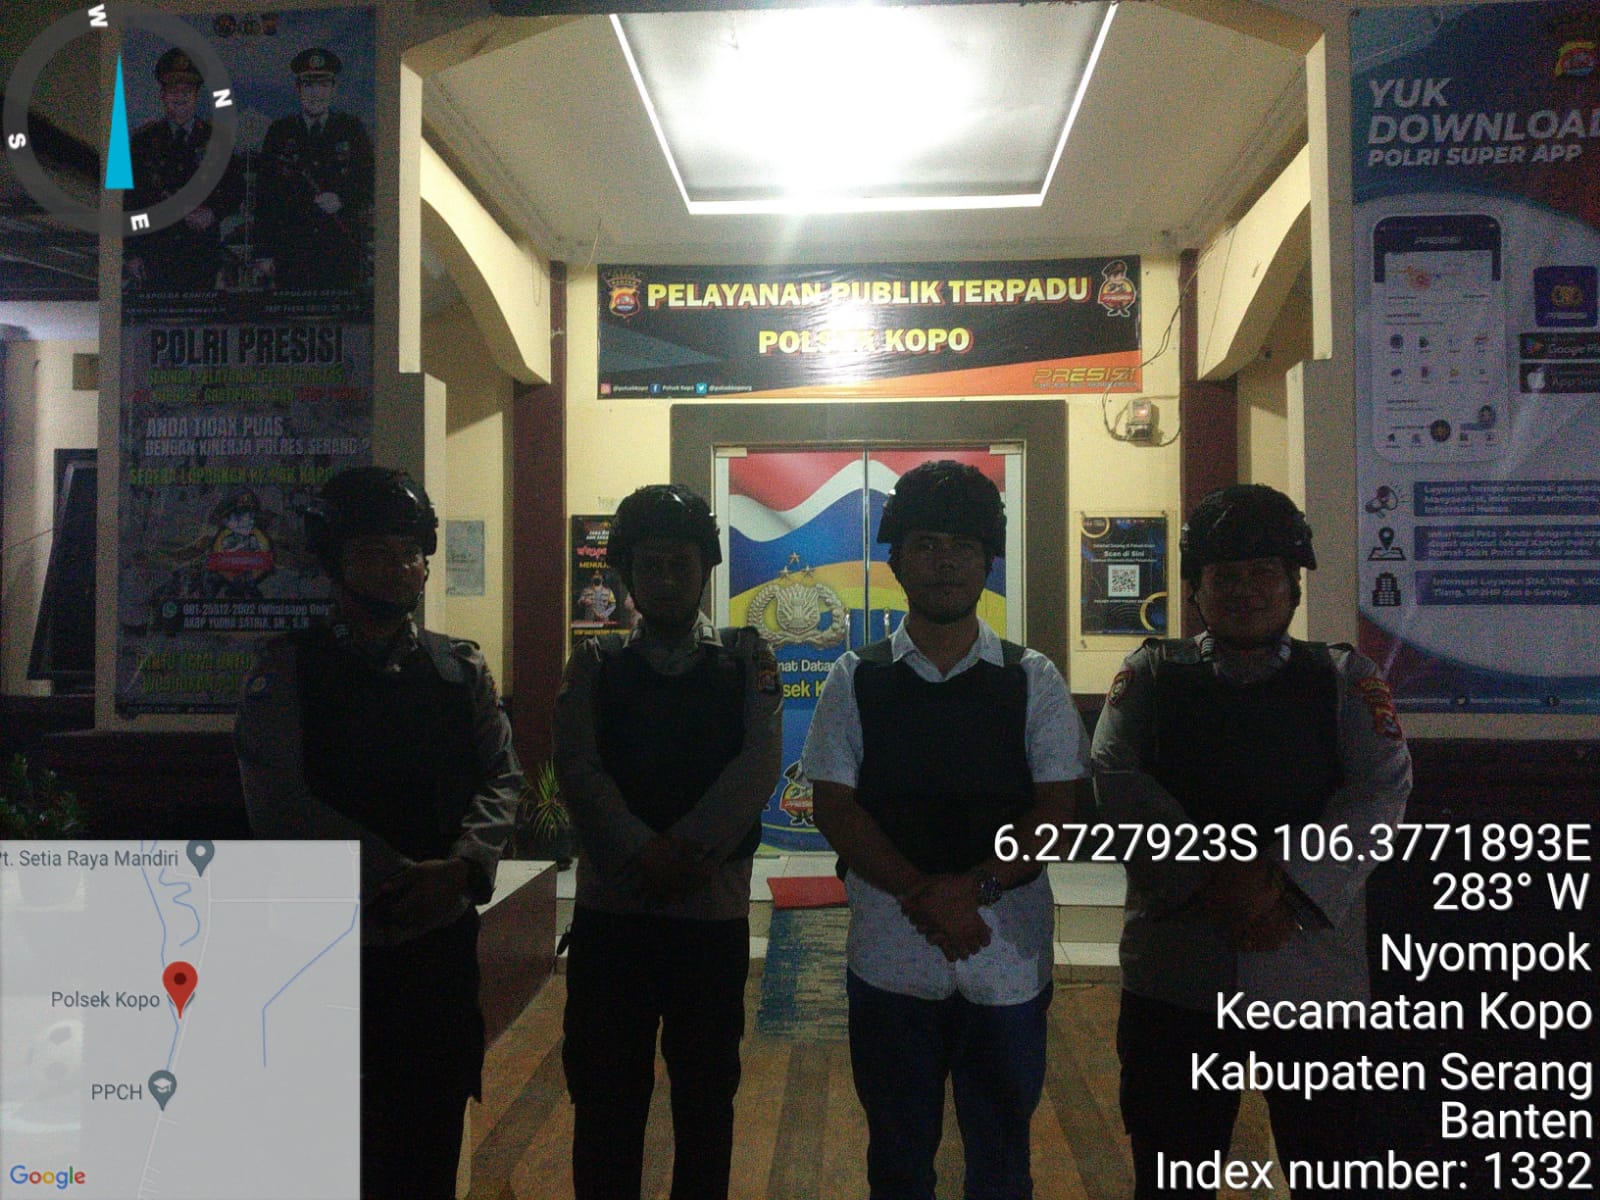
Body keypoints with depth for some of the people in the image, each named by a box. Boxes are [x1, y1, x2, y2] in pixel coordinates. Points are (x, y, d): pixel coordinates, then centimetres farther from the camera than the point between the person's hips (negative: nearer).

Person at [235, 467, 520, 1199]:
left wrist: (461, 867, -16)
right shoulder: (285, 672, -2)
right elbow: (278, 802, -11)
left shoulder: (461, 671, 6)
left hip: (441, 938, 2)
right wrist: (400, 875, -17)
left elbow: (502, 780, 2)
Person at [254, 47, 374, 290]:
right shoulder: (279, 131, 10)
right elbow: (266, 195, 8)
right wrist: (264, 252, 2)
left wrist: (342, 201, -11)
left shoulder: (352, 128, 10)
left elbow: (370, 182, 10)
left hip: (344, 252, 0)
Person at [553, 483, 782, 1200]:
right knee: (604, 1097, 9)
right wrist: (644, 854, -18)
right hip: (609, 906, 1)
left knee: (706, 1096, 11)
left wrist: (683, 851, -16)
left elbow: (758, 765, -8)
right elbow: (577, 769, -5)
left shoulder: (745, 658, 5)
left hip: (714, 906, 0)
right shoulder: (596, 664, 8)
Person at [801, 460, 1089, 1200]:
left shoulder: (1032, 680, 2)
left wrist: (974, 886, -19)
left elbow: (1056, 806, -4)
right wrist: (922, 895, -16)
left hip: (1009, 951, 0)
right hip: (889, 953, 0)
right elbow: (833, 805, -4)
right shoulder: (857, 679, 2)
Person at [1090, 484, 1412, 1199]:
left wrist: (1286, 887, -19)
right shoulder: (1152, 672, 6)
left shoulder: (1345, 680, 7)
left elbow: (1381, 791, -7)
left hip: (1313, 968, 0)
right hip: (1175, 971, 0)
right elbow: (1117, 779, -8)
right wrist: (1213, 876, -18)